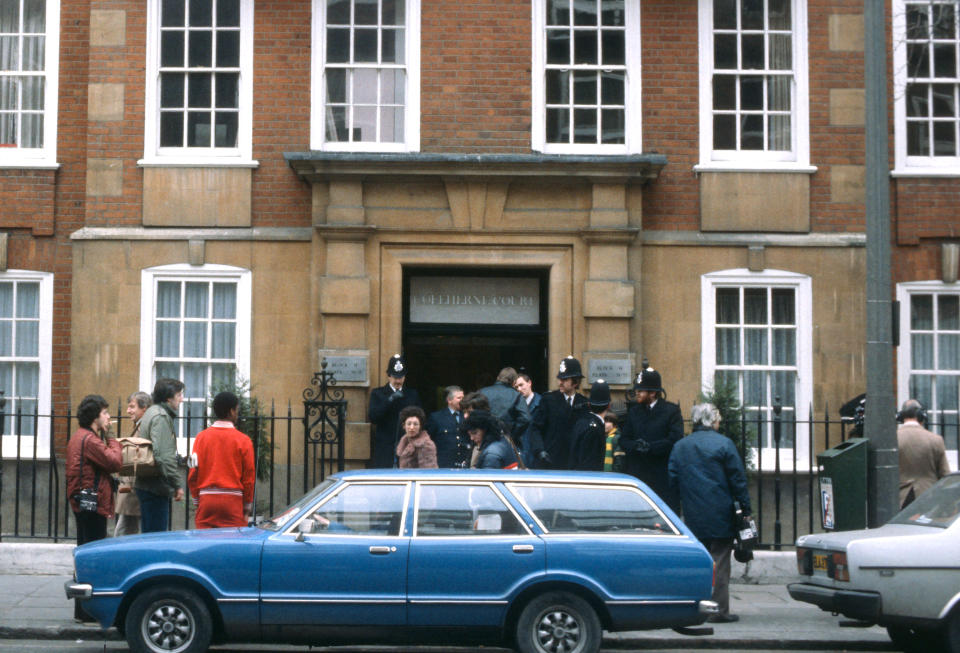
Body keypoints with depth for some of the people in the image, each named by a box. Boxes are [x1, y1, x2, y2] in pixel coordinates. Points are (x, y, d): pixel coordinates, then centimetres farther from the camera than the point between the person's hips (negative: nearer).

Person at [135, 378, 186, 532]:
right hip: (155, 488, -11)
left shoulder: (152, 412, 18)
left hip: (145, 485, 11)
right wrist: (177, 484, -19)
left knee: (148, 534, 14)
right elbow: (164, 456, -22)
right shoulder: (161, 417, -14)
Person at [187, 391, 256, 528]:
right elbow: (249, 477, -1)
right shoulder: (243, 440, -3)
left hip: (206, 500, 3)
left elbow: (193, 473, 4)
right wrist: (247, 507, 9)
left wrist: (196, 501, 14)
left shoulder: (201, 437, 4)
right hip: (233, 500, -3)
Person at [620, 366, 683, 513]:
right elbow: (623, 440, 10)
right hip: (636, 476, 4)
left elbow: (675, 440, -11)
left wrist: (649, 447, -15)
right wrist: (635, 446, -12)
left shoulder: (671, 411, 0)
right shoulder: (634, 411, 15)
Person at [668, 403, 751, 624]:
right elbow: (738, 479, -5)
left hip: (692, 516, 4)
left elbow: (673, 480, 9)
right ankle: (719, 610, -1)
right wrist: (745, 509, 0)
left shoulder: (679, 446, 8)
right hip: (720, 515, -4)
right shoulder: (723, 443, -5)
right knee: (719, 562, -1)